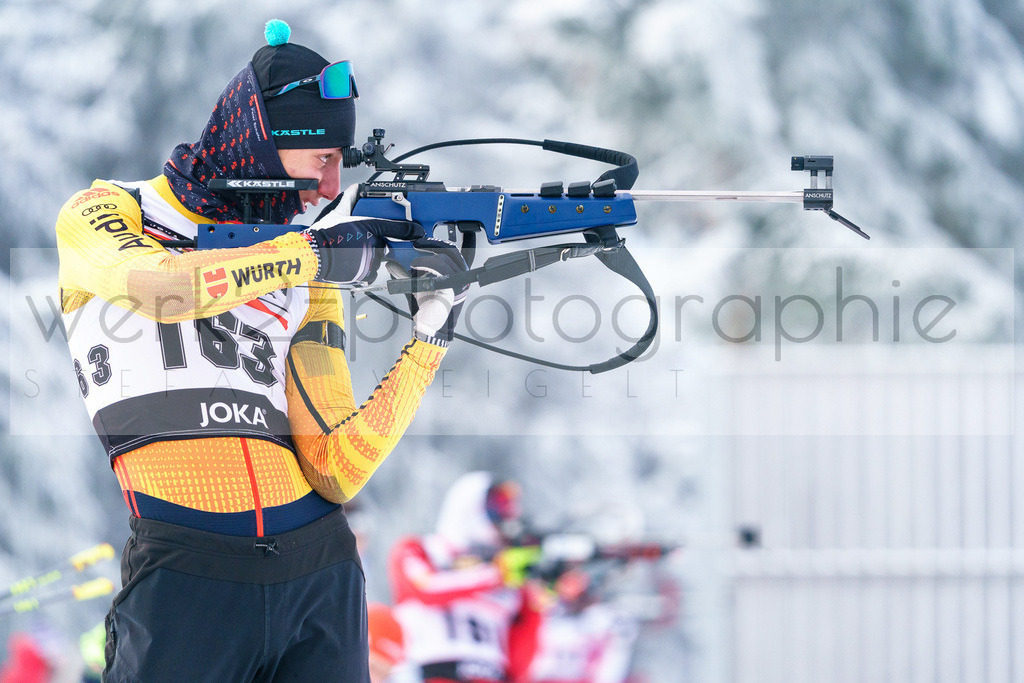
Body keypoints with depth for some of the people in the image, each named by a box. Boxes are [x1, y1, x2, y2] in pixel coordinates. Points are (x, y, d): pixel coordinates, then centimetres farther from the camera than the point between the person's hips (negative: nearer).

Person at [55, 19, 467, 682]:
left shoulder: (309, 278, 15)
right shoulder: (104, 215, 5)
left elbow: (334, 472, 6)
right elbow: (158, 287, -20)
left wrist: (429, 341, -2)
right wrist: (316, 253, -13)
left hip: (321, 576, 4)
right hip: (187, 576, -4)